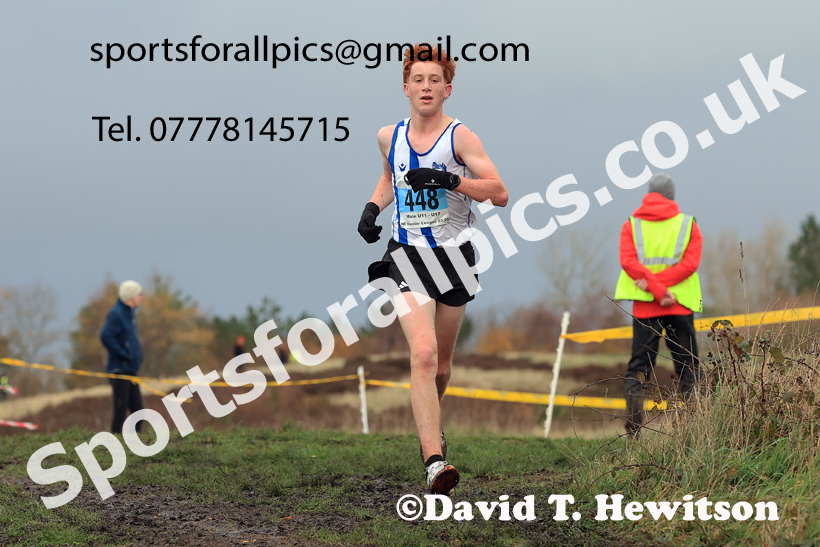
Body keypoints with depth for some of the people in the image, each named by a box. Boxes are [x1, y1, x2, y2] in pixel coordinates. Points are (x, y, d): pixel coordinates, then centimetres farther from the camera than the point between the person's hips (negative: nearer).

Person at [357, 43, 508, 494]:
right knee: (423, 354, -20)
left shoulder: (460, 137, -7)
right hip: (407, 256, 0)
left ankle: (429, 423, 46)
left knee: (441, 363, 13)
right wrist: (373, 207, 11)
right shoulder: (389, 136, 5)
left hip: (453, 256, 0)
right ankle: (434, 461, -28)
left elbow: (499, 193, -14)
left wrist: (449, 180, -25)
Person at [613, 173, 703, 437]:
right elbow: (690, 262, -8)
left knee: (639, 364, 3)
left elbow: (628, 261, -7)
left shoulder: (631, 225, 6)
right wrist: (660, 285, -11)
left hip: (644, 306, 1)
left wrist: (655, 288, -11)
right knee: (688, 365, 6)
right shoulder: (688, 225, 5)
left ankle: (633, 429, -10)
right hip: (680, 305, -1)